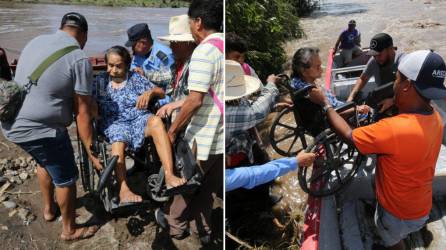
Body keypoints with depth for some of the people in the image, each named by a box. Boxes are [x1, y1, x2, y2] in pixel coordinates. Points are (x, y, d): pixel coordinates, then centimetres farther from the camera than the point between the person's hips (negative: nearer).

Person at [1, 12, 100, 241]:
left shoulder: (36, 41, 8)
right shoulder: (79, 59, -15)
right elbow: (82, 113, -16)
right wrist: (91, 151, -9)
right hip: (40, 130, -8)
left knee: (45, 162, 31)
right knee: (65, 178, 11)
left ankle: (48, 209, 50)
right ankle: (69, 230, 30)